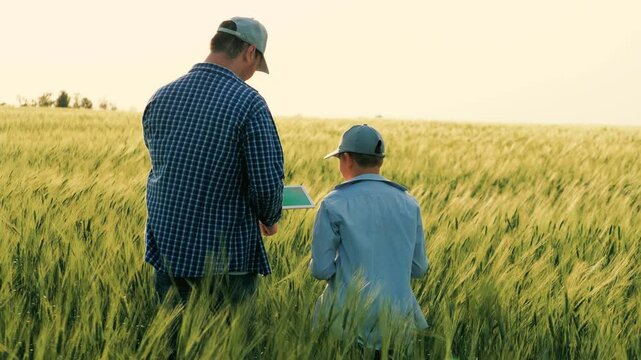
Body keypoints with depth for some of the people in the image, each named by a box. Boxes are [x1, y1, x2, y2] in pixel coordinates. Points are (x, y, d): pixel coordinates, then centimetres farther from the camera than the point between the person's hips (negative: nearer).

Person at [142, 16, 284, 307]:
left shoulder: (159, 99, 3)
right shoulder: (248, 103, -14)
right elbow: (267, 184, -15)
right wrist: (270, 220, 7)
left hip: (167, 250, 5)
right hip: (228, 259, -5)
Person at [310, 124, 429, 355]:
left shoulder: (333, 204, -9)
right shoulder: (409, 203, 3)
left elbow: (321, 270, -7)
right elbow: (418, 268, 8)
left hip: (351, 314, -4)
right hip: (398, 313, 4)